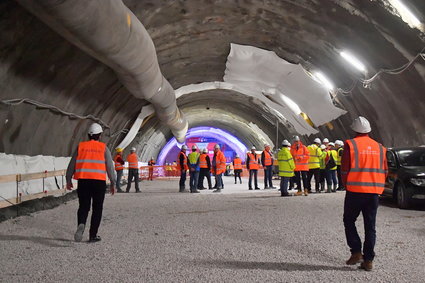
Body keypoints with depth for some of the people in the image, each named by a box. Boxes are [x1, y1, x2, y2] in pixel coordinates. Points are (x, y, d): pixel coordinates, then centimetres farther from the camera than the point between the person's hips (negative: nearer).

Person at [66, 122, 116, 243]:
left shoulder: (81, 146, 7)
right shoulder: (103, 148, 3)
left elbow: (72, 164, 9)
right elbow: (110, 167, 2)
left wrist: (68, 180, 19)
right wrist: (113, 183, 9)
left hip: (83, 181, 2)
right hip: (99, 181, -2)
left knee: (83, 206, 10)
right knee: (97, 208, 8)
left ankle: (81, 225, -18)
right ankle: (93, 235, 9)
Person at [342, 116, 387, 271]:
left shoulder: (350, 145, -6)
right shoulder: (380, 147, 9)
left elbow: (344, 170, -7)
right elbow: (384, 171, 11)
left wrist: (346, 186, 6)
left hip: (355, 191, -4)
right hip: (374, 192, 4)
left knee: (349, 221, 13)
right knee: (370, 226, 9)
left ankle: (356, 252, 3)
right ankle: (368, 260, 9)